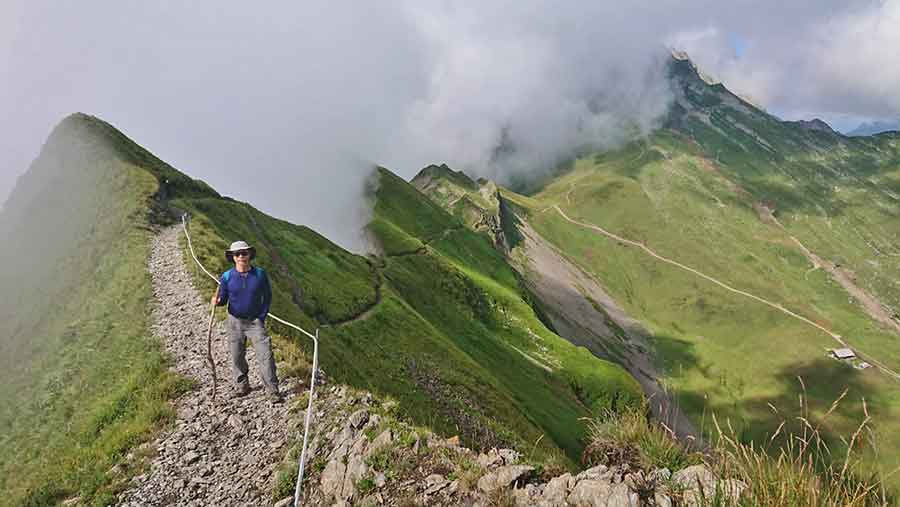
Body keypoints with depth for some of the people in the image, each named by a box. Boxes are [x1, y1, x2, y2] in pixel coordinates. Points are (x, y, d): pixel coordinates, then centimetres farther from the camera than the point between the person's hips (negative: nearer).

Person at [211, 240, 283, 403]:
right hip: (235, 322, 1)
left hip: (255, 321, -1)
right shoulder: (227, 277, -6)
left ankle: (273, 391, -2)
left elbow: (267, 296, 3)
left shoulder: (260, 274, -7)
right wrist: (217, 301, -22)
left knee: (265, 355, -7)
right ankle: (242, 386, 32)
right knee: (237, 356, 11)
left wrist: (262, 317, -3)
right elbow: (223, 299, 1)